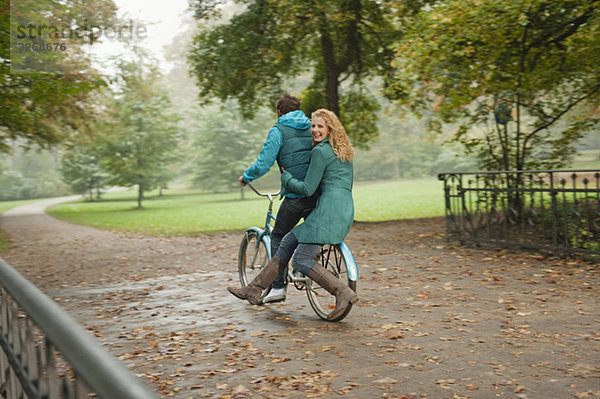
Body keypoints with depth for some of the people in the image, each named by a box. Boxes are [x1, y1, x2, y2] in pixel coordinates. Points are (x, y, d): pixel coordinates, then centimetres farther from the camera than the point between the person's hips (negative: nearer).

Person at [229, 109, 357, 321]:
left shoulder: (320, 151, -7)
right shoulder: (344, 152, 21)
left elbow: (308, 188, -10)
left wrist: (286, 178, 6)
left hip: (329, 209, -10)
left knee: (301, 261, -10)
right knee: (288, 241, 13)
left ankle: (344, 293, -15)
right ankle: (253, 290, 17)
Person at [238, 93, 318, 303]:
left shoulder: (279, 131, -1)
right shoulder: (311, 128, 16)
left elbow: (263, 164, -9)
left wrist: (245, 177, 9)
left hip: (295, 195, -5)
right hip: (318, 194, 5)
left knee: (278, 236, 11)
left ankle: (278, 286, 6)